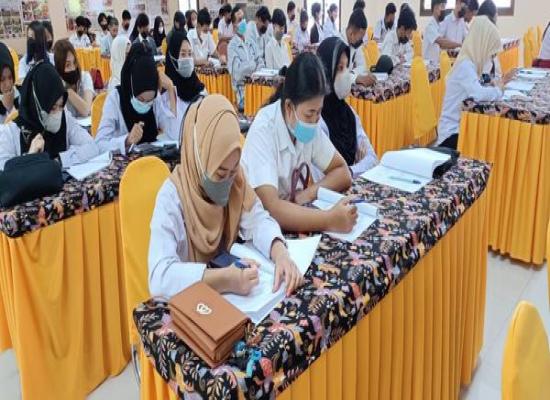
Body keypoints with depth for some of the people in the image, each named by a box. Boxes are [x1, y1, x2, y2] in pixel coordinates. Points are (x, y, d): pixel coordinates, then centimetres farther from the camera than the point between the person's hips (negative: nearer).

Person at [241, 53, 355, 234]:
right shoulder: (263, 132, -23)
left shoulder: (309, 123, -5)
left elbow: (343, 173, 2)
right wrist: (330, 220, -38)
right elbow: (271, 208, -32)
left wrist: (308, 193, -14)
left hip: (293, 217, 5)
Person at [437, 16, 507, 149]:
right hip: (453, 132, -9)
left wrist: (499, 85, -2)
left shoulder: (470, 62, 10)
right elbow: (478, 94, -31)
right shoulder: (465, 65, -18)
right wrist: (499, 89, -12)